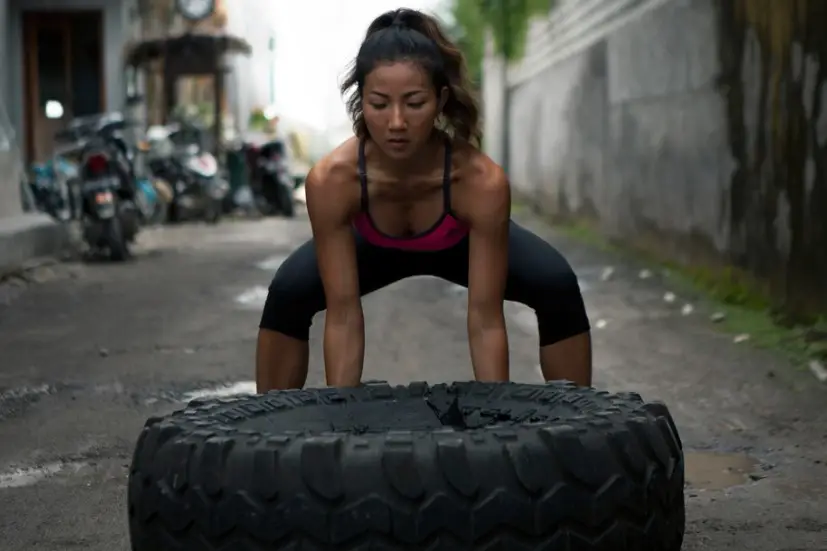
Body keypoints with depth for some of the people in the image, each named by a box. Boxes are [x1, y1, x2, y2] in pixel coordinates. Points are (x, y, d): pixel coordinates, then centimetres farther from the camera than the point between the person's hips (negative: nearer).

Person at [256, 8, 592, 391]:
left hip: (461, 245, 0)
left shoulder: (482, 181, -42)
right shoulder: (331, 180, -40)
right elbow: (343, 316, -36)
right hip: (376, 248, 1)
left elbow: (485, 320, -38)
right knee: (287, 294, -24)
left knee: (558, 287, -26)